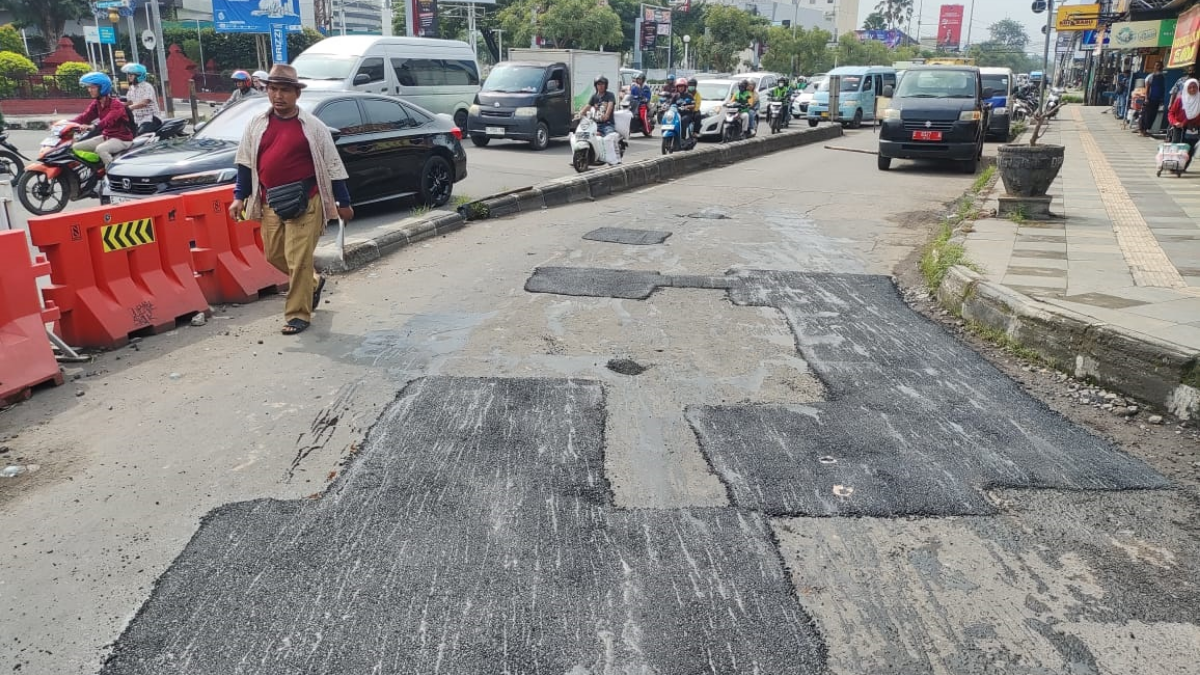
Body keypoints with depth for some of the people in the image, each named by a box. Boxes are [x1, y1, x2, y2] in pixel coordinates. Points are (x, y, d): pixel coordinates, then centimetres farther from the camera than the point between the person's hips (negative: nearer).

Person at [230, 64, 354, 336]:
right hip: (270, 203, 5)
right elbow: (246, 162, 15)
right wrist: (240, 196, 8)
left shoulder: (312, 126, -3)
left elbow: (332, 165, 1)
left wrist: (343, 202, 3)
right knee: (274, 255, 14)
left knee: (298, 260, -6)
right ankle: (312, 282, 39)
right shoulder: (256, 124, 8)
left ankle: (298, 314, 6)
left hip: (304, 203, -5)